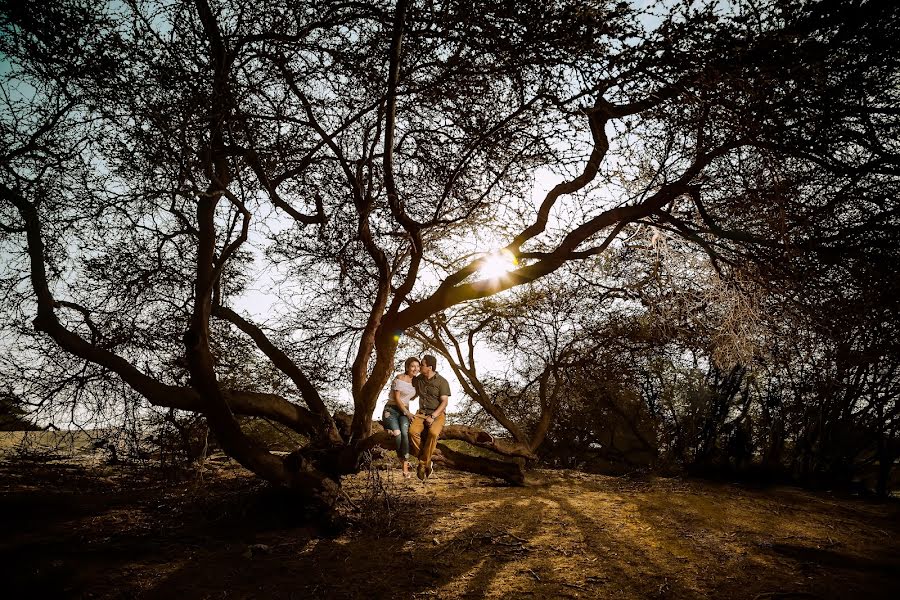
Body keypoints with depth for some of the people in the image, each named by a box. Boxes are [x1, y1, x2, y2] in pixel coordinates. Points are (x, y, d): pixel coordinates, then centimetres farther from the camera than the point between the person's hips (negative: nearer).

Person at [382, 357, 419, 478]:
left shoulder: (414, 381, 13)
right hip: (391, 410, -4)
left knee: (405, 433, -28)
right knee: (397, 433, -32)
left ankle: (405, 467, -27)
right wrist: (407, 413, -15)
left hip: (405, 411, 4)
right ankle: (404, 460, -13)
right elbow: (397, 398, -11)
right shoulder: (400, 378, -7)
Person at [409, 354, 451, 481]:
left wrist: (433, 417, -22)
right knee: (413, 431, -28)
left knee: (433, 433, -36)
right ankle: (428, 463, -16)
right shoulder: (418, 379, 9)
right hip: (421, 413, 4)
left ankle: (422, 464, -20)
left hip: (438, 414, -4)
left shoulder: (442, 382, -6)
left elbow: (444, 402, -12)